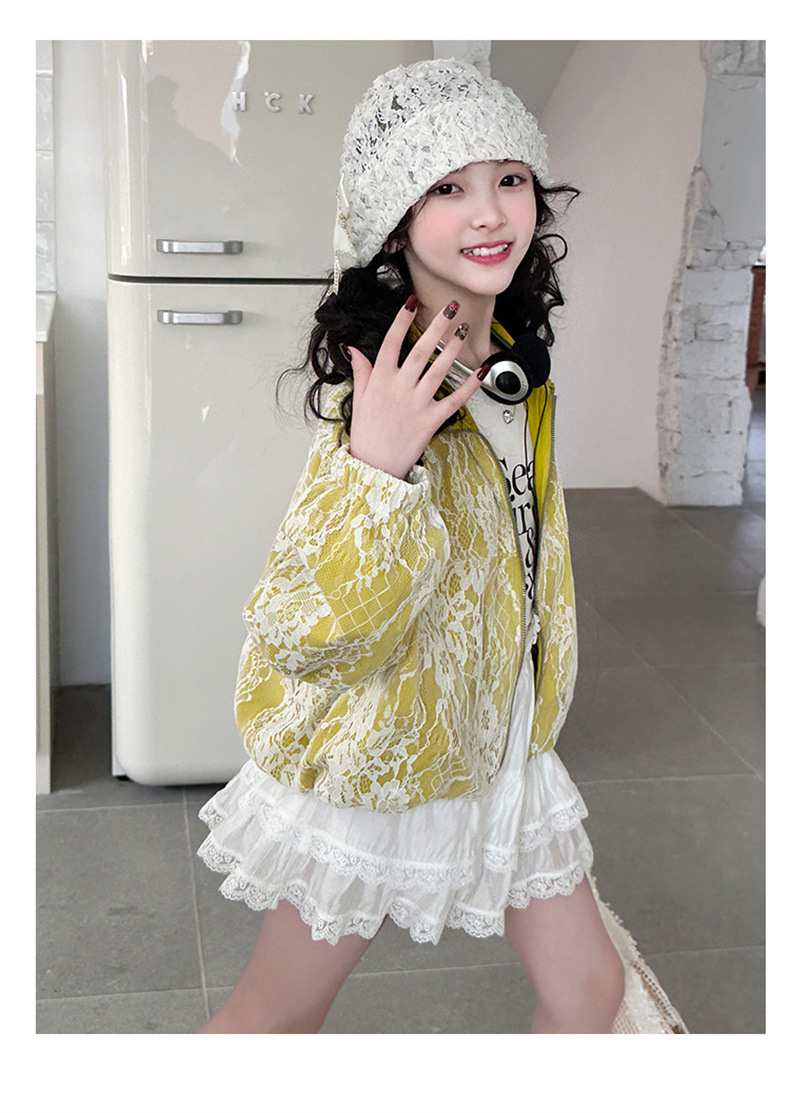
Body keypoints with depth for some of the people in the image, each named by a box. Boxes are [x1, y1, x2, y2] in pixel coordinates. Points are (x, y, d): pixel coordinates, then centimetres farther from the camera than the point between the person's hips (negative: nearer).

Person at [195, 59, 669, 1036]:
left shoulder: (516, 359, -1)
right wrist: (375, 466, -42)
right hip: (378, 761, -7)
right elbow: (301, 632, -30)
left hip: (498, 738, 7)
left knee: (587, 987, 16)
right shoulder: (381, 391, -26)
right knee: (279, 1013, 13)